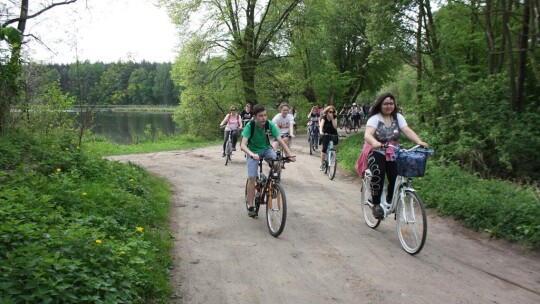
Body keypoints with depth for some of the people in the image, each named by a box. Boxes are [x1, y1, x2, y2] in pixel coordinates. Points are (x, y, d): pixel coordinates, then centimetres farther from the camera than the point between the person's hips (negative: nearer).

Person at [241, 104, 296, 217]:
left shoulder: (269, 124, -21)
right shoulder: (250, 126, -27)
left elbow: (280, 140, -24)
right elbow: (243, 145, -36)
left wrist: (290, 154, -38)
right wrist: (252, 154, -56)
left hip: (266, 149, 2)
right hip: (253, 151, -2)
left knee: (277, 163, -27)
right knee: (252, 177, -14)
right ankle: (250, 206, -3)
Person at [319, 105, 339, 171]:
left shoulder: (335, 117, -11)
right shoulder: (324, 117, -16)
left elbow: (335, 127, -19)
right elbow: (321, 125, -34)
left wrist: (332, 118, -26)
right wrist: (321, 131, -54)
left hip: (333, 134, 1)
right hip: (326, 134, -1)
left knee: (335, 143, -26)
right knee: (324, 148, -11)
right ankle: (322, 164, 2)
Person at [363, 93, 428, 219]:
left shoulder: (398, 117, 3)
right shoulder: (375, 118, -10)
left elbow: (407, 130, -11)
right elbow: (367, 135, -26)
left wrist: (419, 141, -29)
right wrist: (375, 143, -48)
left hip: (392, 152, 4)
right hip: (375, 151, -4)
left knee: (397, 177, -16)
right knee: (378, 173, -30)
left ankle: (390, 201, 12)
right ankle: (376, 204, -16)